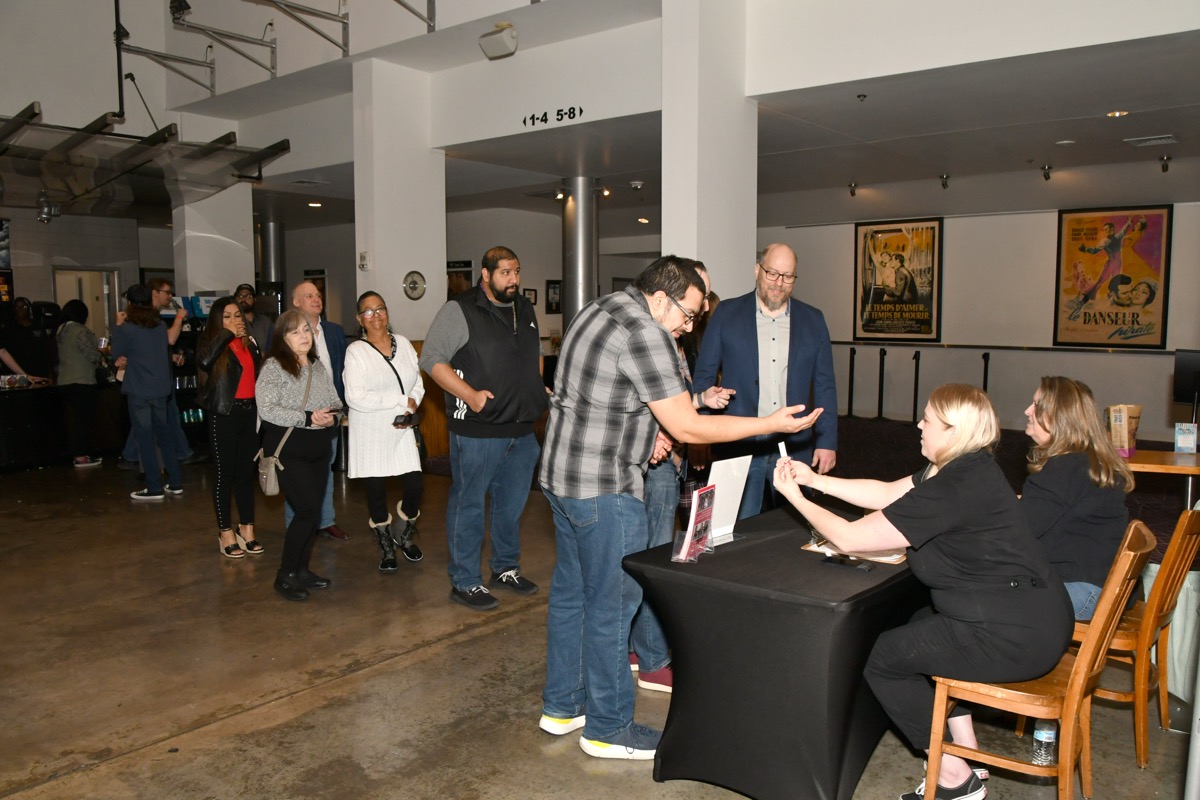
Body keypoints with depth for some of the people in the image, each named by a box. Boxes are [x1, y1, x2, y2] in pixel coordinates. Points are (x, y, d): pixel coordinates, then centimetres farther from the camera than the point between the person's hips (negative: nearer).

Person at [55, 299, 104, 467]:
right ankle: (81, 457, -2)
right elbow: (93, 355, -16)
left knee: (74, 418, 13)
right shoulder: (81, 331, -15)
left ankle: (78, 453, 18)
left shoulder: (61, 331, 12)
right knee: (84, 418, -3)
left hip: (65, 381, 9)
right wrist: (101, 356, 5)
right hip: (82, 382, -9)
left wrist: (95, 352, 23)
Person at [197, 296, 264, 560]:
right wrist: (227, 334, -18)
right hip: (224, 413, -5)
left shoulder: (250, 342, 10)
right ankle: (226, 533, 10)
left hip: (250, 411, 5)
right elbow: (204, 361, -26)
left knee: (248, 471, 10)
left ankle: (247, 528, 20)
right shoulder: (211, 341, -3)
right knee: (224, 472, 2)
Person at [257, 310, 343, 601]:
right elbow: (267, 410, -18)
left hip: (319, 451, 7)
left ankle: (302, 570, 25)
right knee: (308, 510, -11)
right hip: (289, 452, -7)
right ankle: (285, 575, 3)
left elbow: (336, 403, 14)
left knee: (312, 511, 11)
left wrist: (332, 417, -9)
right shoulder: (274, 367, -9)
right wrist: (307, 418, -23)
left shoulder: (319, 366, 11)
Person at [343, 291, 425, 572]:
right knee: (376, 491, 7)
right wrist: (402, 401, -15)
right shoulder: (356, 351, -9)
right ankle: (386, 548, 27)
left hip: (401, 430, 3)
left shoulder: (404, 344, 4)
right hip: (370, 433, -3)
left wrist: (410, 409, -12)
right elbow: (355, 398, -18)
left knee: (415, 486, 0)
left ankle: (405, 537, 28)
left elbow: (418, 384, 9)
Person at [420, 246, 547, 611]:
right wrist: (470, 394, -21)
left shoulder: (525, 310, 14)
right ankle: (464, 582, 15)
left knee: (512, 504, 17)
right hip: (477, 430, -7)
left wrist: (539, 387, 9)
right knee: (469, 505, 3)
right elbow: (431, 358, -13)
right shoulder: (459, 310, -9)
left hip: (522, 429, 7)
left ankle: (506, 569, 34)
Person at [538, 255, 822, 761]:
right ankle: (607, 728, 16)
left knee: (570, 591, 18)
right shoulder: (643, 335, -19)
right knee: (612, 603, 1)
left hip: (562, 477, 10)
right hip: (604, 490, -10)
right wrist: (770, 424, -13)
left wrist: (645, 430, 14)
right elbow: (687, 427, -19)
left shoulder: (598, 311, 12)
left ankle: (561, 706, 31)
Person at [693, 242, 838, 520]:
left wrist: (827, 441, 2)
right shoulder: (727, 314, 2)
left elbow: (824, 385, 9)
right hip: (738, 445, -2)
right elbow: (704, 375, 3)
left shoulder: (813, 320, 8)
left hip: (794, 447, 2)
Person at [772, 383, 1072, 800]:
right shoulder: (967, 468, 6)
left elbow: (850, 538, -17)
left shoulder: (949, 490, -23)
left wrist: (796, 498, -4)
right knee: (922, 626, 27)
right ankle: (969, 755, 29)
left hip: (1014, 637, -10)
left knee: (881, 658, 2)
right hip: (1039, 620, 10)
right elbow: (885, 494, 16)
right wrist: (815, 479, 13)